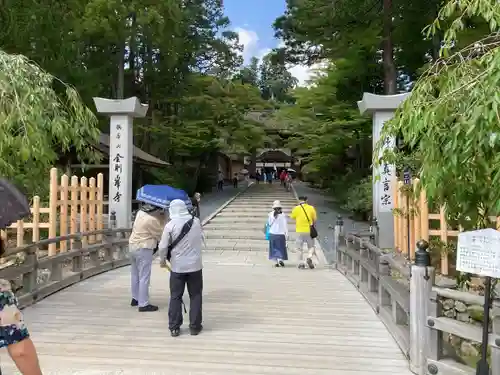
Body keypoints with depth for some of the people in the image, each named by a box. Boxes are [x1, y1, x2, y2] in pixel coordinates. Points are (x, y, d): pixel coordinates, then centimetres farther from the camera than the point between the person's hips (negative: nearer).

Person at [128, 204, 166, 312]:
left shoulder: (141, 212, 2)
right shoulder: (152, 220, -23)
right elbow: (160, 235, -10)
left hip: (133, 245, 9)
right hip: (143, 249, -9)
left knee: (135, 274, 19)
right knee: (144, 277, -2)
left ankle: (135, 298, 32)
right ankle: (143, 304, 4)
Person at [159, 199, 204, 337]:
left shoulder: (170, 225, -11)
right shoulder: (196, 221, -4)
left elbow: (163, 246, -7)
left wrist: (162, 260, 9)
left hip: (177, 266, -1)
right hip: (195, 265, 1)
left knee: (175, 297, 11)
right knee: (195, 296, 12)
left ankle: (174, 327, 15)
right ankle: (195, 326, 17)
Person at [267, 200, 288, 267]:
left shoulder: (271, 214, -5)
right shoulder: (283, 215, -7)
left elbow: (269, 224, 3)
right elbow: (285, 225, -4)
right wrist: (286, 234, 1)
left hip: (272, 233, 1)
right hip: (281, 234, -1)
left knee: (274, 248, 9)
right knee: (281, 248, 9)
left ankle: (277, 262, 7)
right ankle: (280, 259, -9)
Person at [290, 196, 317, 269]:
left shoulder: (296, 208, -2)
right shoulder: (311, 208, 1)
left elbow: (292, 217, 10)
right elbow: (315, 219, 3)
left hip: (300, 231, 0)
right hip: (309, 231, 0)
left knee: (300, 248, 8)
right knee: (311, 246, 12)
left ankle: (301, 263, 7)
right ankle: (309, 257, -13)